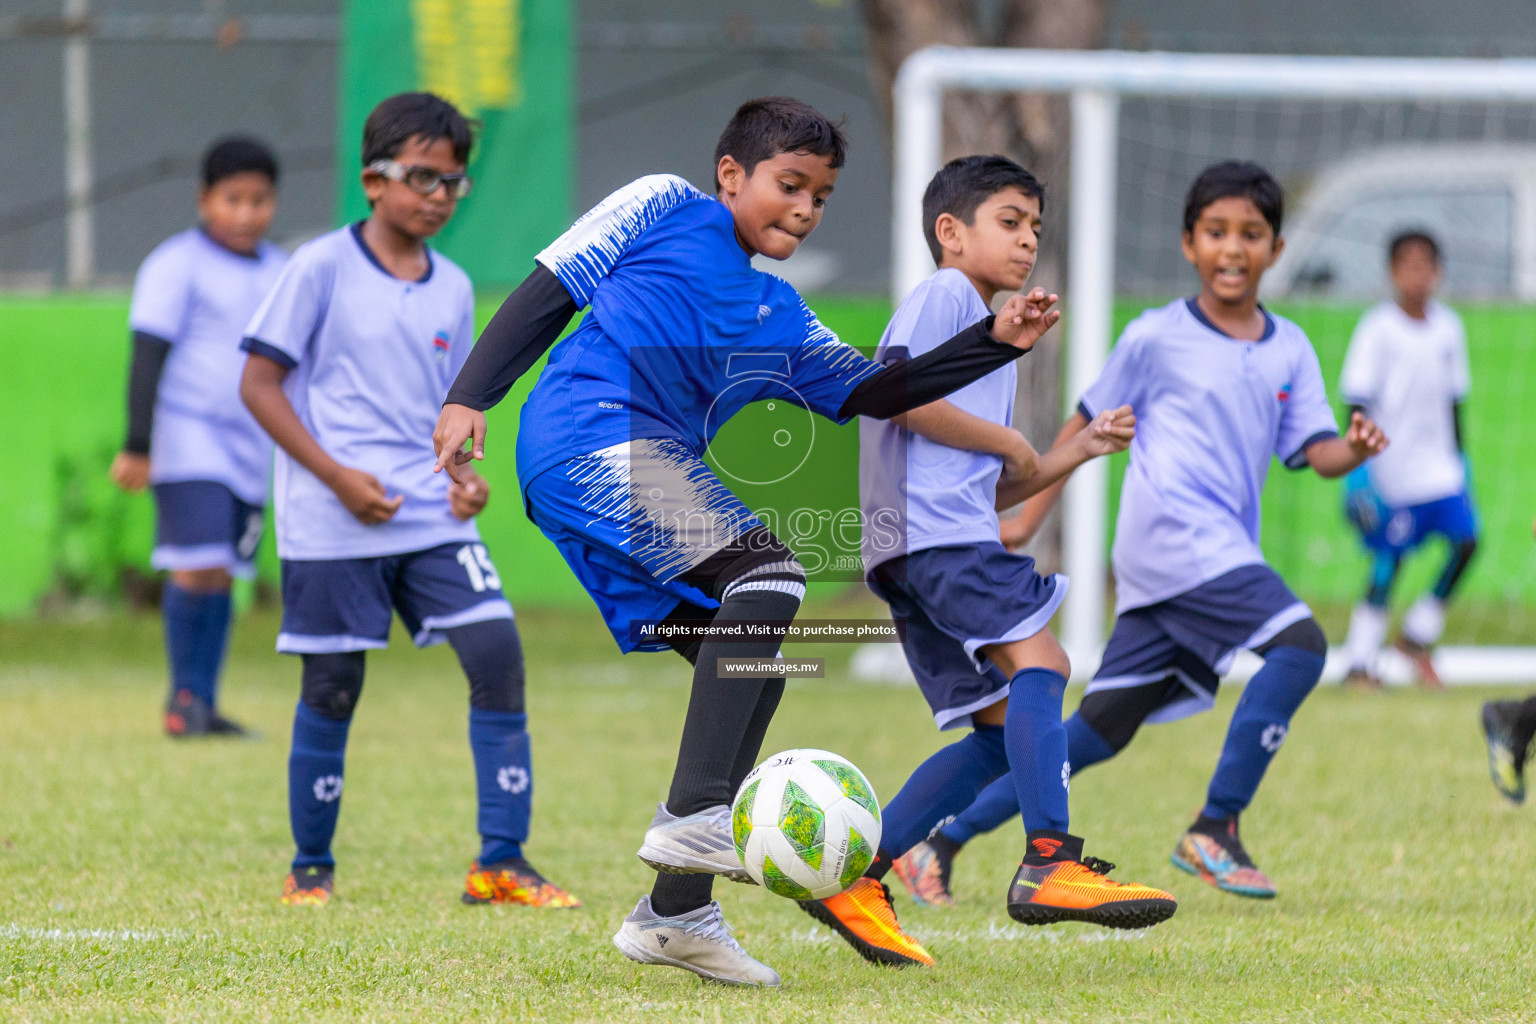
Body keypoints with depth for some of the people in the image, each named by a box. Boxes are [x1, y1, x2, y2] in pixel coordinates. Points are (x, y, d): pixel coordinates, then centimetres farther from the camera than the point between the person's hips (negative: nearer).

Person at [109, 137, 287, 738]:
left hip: (252, 448, 6)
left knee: (224, 575, 5)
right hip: (189, 435, -6)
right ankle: (184, 698, -3)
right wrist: (137, 447, -13)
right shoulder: (177, 265, -5)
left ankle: (204, 707, 11)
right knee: (198, 567, -15)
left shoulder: (281, 274, 13)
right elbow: (148, 357, -8)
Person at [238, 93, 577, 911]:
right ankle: (310, 869, 18)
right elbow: (259, 384, -6)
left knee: (497, 654, -9)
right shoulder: (322, 268, -5)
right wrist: (337, 475, -14)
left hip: (431, 516, 5)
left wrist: (464, 474, 1)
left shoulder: (452, 289, 12)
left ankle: (501, 862, -5)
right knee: (331, 689, 1)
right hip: (332, 525, -5)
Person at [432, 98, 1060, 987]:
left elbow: (874, 392, 23)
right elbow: (550, 289, 6)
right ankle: (694, 815, -35)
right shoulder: (663, 210, 9)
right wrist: (470, 397, -5)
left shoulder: (781, 319, 27)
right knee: (769, 570, -25)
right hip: (590, 438, -8)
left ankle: (675, 912, 6)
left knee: (753, 677, 1)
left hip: (653, 477, 8)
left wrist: (998, 342, 13)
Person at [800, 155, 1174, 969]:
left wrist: (1078, 451, 19)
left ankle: (854, 878, 4)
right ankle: (1050, 864, -35)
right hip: (929, 528, -10)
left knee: (1003, 729, 4)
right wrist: (1007, 442, -5)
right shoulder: (944, 294, 3)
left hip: (955, 531, 10)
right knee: (1037, 660, -23)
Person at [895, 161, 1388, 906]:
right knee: (1299, 642, -22)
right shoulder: (1157, 338, 1)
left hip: (1225, 552, 6)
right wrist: (1023, 525, 9)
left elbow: (1315, 452, 7)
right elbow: (1088, 426, 9)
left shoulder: (1290, 349, 14)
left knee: (1101, 728, 6)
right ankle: (1216, 828, -17)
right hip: (1172, 533, -6)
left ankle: (948, 838, 13)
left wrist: (1354, 450, -17)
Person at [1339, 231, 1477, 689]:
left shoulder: (1448, 327, 7)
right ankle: (1360, 662, 6)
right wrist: (1358, 462, -16)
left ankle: (1418, 636, 8)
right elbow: (1359, 400, -10)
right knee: (1386, 561, -4)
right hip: (1390, 466, -5)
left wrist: (1458, 457, 18)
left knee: (1466, 539, -8)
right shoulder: (1377, 329, -9)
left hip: (1437, 465, 5)